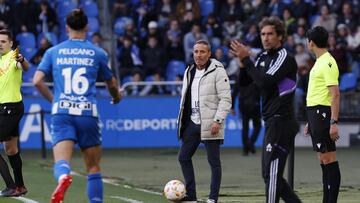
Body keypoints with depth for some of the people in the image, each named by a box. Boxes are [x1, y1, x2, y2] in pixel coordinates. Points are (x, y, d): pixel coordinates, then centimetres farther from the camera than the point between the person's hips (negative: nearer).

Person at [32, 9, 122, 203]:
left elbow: (37, 81, 1)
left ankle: (63, 177, -47)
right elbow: (111, 83, 22)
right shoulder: (97, 53, 9)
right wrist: (116, 96, 45)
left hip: (61, 111, 0)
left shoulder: (53, 52, 10)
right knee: (93, 168, 11)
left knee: (61, 162, -13)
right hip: (88, 112, 0)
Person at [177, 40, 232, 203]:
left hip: (210, 124, -8)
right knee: (183, 157, 9)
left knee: (214, 162, -1)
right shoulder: (189, 72, 15)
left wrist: (218, 120, -19)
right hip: (192, 123, 8)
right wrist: (182, 120, 16)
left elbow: (225, 99, -12)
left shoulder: (217, 71, -8)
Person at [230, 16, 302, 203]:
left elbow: (265, 81, -22)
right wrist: (244, 61, -2)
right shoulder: (263, 57, 14)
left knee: (271, 172, -10)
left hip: (281, 122, -9)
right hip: (272, 121, 9)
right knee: (270, 175, 11)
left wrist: (246, 60, -16)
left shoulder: (285, 58, -10)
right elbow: (244, 82, 14)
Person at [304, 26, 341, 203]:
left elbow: (335, 95, -18)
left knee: (329, 159, -9)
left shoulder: (328, 63, -13)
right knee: (323, 160, 10)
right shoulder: (319, 62, 17)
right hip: (315, 113, 10)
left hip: (323, 113, -10)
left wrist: (334, 122, -24)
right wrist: (310, 122, 25)